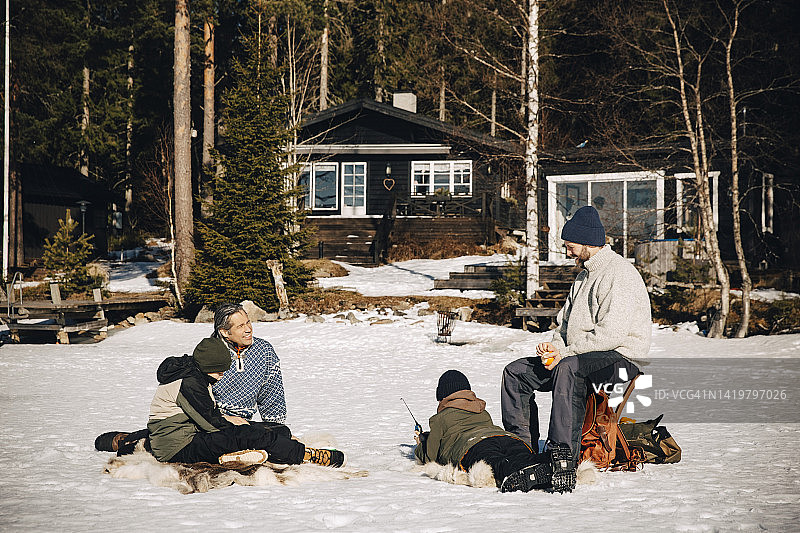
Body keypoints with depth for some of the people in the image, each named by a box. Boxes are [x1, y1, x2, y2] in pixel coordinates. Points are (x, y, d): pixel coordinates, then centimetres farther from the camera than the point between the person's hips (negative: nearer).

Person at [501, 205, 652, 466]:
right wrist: (554, 346, 1)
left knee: (568, 367, -40)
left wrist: (566, 352, -19)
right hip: (580, 356, 10)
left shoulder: (619, 273, -13)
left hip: (621, 358, -10)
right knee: (516, 372, 1)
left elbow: (612, 333, -23)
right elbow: (565, 322, 24)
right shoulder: (585, 275, 20)